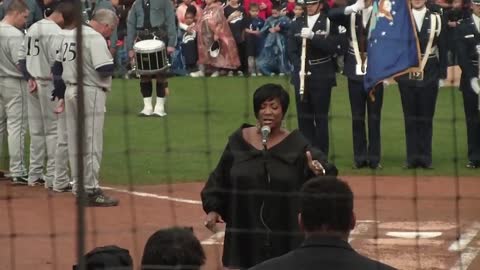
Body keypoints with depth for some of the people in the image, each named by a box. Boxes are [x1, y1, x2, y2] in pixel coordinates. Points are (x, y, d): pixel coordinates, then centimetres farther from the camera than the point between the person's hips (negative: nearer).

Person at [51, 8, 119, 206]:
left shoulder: (68, 35, 13)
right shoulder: (96, 38, -14)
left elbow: (57, 65, 17)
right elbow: (105, 69, -21)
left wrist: (59, 92, 20)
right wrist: (113, 62, 0)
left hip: (70, 91, 9)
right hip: (90, 93, -9)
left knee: (75, 142, 12)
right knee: (91, 143, -4)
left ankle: (79, 188, 18)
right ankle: (91, 190, -4)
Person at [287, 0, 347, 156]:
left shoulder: (330, 23, -2)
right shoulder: (296, 25, 10)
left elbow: (334, 46, -15)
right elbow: (291, 50, 8)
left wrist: (312, 36, -22)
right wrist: (299, 67, -7)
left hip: (321, 77, -4)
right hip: (301, 76, 4)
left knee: (321, 118, -3)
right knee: (304, 117, 5)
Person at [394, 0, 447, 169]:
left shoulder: (436, 19, 2)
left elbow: (443, 49, 4)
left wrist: (442, 74, 0)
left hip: (429, 77, 0)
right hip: (407, 76, 0)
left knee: (426, 118, 4)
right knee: (410, 118, 5)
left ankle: (425, 158, 9)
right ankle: (412, 158, 9)